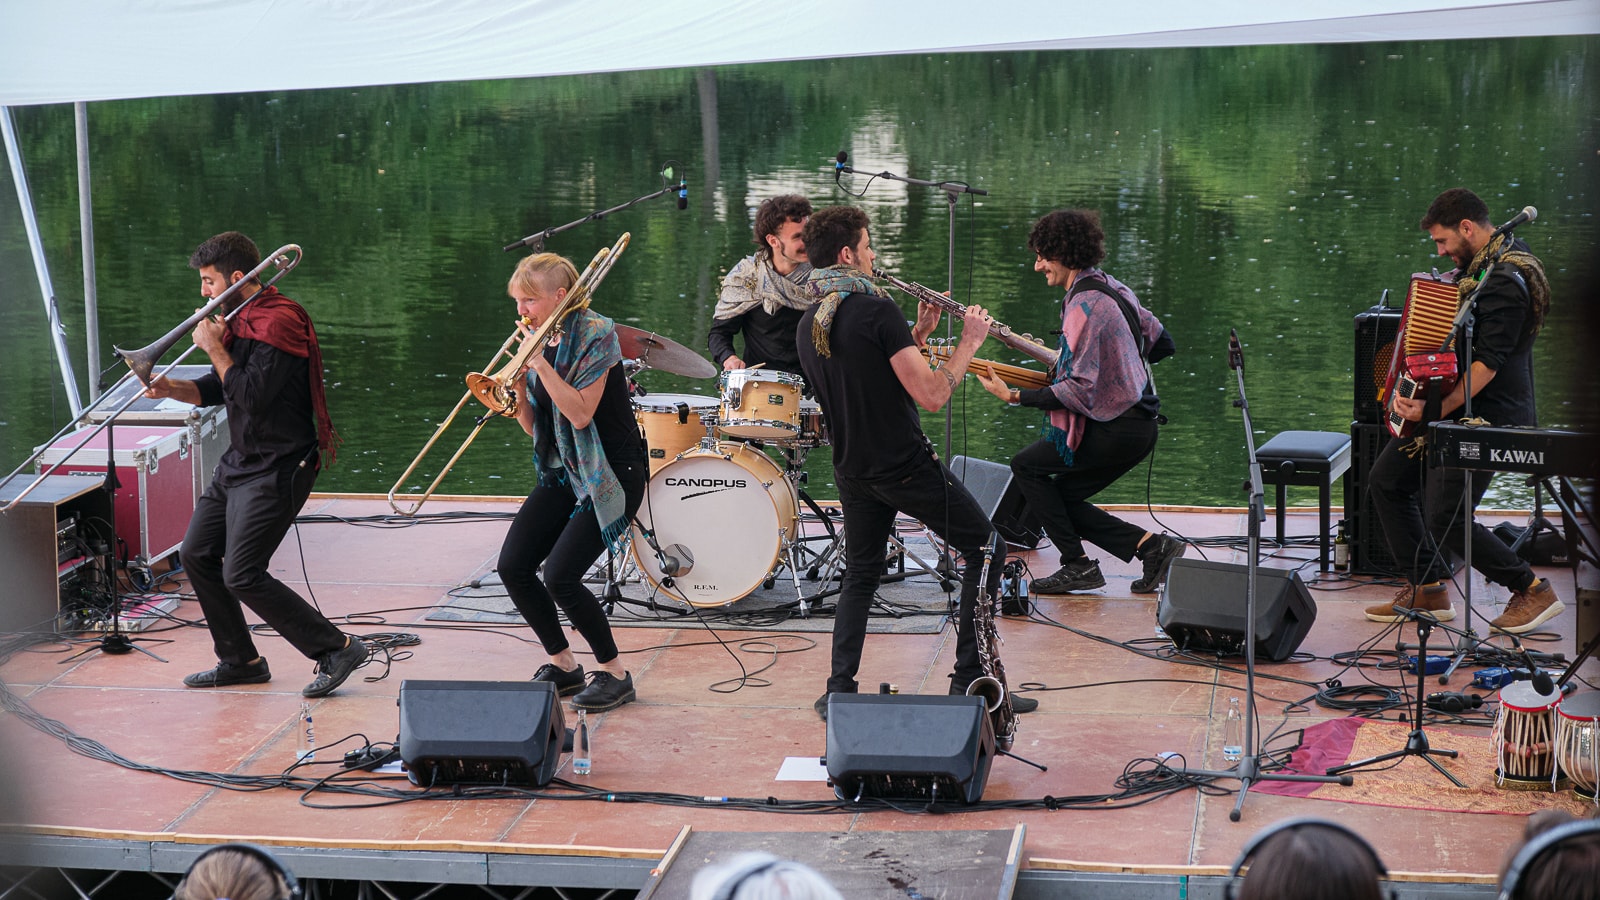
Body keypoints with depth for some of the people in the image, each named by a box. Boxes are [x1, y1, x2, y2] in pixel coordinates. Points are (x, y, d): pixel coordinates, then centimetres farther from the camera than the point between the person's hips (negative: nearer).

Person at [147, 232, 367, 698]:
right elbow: (217, 389, 18)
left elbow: (252, 398, -25)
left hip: (277, 468, -10)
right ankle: (239, 660, 23)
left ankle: (336, 650, -5)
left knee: (242, 576, -13)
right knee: (197, 554, 12)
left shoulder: (277, 323, -19)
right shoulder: (239, 320, 12)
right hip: (239, 462, 10)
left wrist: (215, 348, -15)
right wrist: (172, 388, 0)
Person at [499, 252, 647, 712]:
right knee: (513, 567, -3)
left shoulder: (595, 334, -14)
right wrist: (517, 387, -10)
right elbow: (533, 425, 9)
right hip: (563, 472, 8)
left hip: (610, 474, -8)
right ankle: (563, 666, 14)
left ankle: (614, 674, 0)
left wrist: (538, 363, -21)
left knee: (560, 576, -18)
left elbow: (580, 414, -23)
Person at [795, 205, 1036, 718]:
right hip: (908, 467, -7)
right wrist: (969, 342, -8)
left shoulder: (807, 327, 6)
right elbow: (931, 396, -20)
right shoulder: (876, 310, -18)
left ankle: (840, 690, 12)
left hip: (853, 472, 7)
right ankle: (970, 678, 6)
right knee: (986, 547, 7)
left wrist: (917, 335, 16)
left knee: (860, 574, 21)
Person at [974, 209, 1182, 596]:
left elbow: (1080, 389, -23)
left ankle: (1078, 565, 2)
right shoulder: (1113, 287, 11)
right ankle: (1150, 545, 8)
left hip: (1115, 429, -10)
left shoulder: (1083, 306, -19)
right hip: (1141, 424, 10)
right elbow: (1163, 343, 19)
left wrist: (1015, 396, -20)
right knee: (1061, 498, 14)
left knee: (1026, 465, 1)